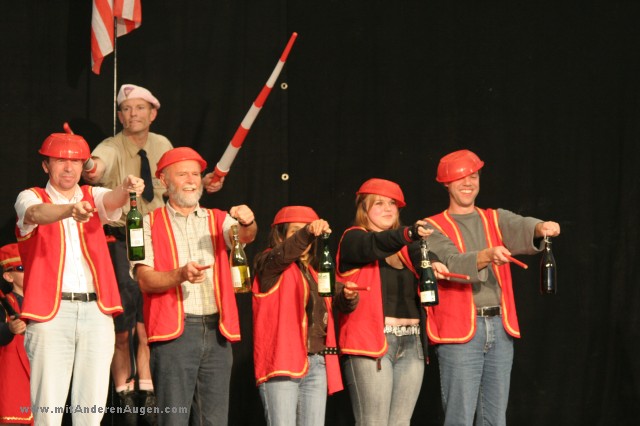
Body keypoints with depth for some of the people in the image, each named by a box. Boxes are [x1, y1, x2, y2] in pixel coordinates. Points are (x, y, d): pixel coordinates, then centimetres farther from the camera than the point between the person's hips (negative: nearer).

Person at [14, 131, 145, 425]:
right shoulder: (31, 198, 6)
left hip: (96, 311, 3)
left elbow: (111, 200, -7)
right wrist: (70, 209, -39)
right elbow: (36, 214, -18)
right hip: (51, 312, -3)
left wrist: (127, 189, -32)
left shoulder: (92, 196, 16)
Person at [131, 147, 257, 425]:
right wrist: (181, 274, -22)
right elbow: (145, 280, -5)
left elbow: (245, 236, -5)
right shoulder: (151, 223, 6)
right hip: (174, 331, -3)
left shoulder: (217, 220, 17)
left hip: (216, 331, 3)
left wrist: (247, 223, -28)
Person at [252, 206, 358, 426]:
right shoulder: (267, 264, 3)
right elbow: (282, 255, -19)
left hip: (317, 364, 6)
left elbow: (339, 302, 12)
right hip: (282, 362, -6)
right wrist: (306, 233, -36)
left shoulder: (316, 272, 20)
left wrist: (349, 296, -11)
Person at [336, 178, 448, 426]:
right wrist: (408, 233, -38)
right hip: (370, 341, -6)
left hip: (410, 343, 6)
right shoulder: (353, 239, 3)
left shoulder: (405, 247, 19)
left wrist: (432, 265, -27)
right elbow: (375, 245, -20)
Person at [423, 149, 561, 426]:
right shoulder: (434, 227, 3)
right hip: (460, 330, -4)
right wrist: (488, 255, -35)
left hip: (500, 327, 4)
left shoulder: (496, 220, 15)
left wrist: (541, 228, -31)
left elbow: (521, 229, -7)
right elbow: (452, 263, -16)